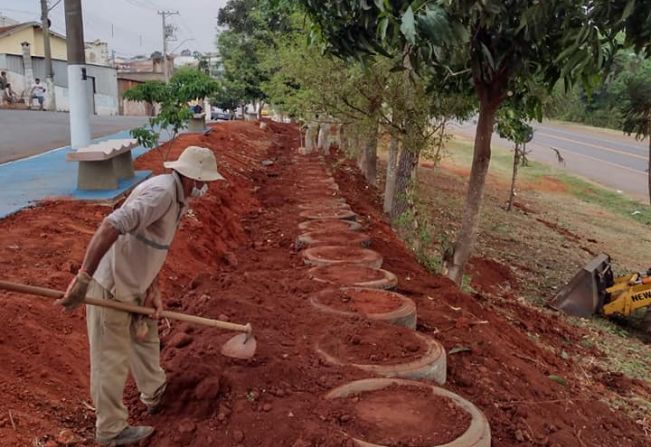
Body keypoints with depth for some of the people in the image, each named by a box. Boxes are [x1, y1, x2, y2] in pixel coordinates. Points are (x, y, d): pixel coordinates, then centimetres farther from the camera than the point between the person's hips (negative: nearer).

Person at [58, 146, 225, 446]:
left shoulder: (178, 198, 5)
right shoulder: (162, 192, -27)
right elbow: (111, 226, -37)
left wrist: (153, 289, 1)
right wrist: (83, 278, -37)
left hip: (134, 283, 10)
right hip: (111, 287, -10)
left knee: (145, 337, 26)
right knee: (111, 360, 5)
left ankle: (154, 393, 48)